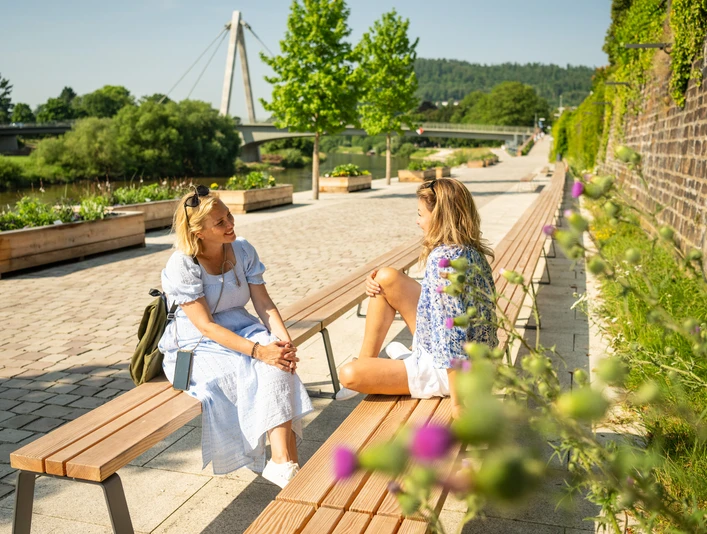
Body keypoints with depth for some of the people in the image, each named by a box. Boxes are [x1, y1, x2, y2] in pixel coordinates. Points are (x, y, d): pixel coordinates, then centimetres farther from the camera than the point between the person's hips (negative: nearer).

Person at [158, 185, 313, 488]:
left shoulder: (243, 251, 0)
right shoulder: (181, 266, -16)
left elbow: (263, 302, -2)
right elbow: (206, 327, -22)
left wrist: (283, 337, -22)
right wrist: (259, 350, -32)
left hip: (240, 330, 5)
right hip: (196, 347, -5)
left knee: (278, 363, -27)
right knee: (259, 371, -29)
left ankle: (283, 459, -27)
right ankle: (283, 461, -20)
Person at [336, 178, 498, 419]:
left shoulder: (442, 258, -29)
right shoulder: (470, 250, 1)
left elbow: (452, 333, -31)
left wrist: (457, 403, -27)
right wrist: (376, 285, 4)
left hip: (449, 371, -9)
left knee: (348, 375, -14)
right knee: (387, 277, 5)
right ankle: (366, 360, 16)